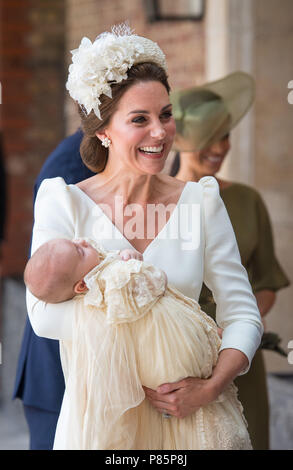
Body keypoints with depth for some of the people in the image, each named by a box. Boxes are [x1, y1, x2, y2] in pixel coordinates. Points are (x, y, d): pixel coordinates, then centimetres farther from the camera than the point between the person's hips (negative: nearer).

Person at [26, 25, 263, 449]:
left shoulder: (202, 202, 3)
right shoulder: (64, 203, -3)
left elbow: (243, 315, 0)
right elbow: (44, 314, -14)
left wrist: (209, 389, -16)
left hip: (188, 414, 2)